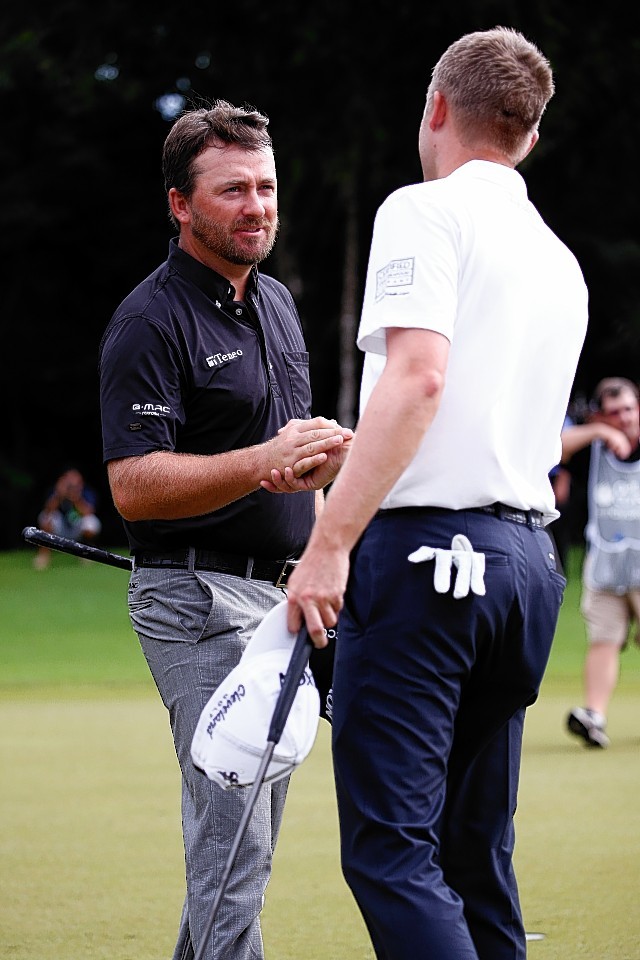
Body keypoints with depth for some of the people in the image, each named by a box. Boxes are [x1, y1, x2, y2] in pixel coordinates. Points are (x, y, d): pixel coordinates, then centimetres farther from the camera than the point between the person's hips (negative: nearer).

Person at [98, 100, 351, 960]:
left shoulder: (276, 302, 14)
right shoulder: (150, 322, -13)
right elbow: (134, 487, -21)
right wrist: (265, 462, -30)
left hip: (277, 595, 9)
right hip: (199, 598, -9)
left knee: (246, 834, 12)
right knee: (234, 841, -14)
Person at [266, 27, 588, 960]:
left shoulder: (425, 212, -3)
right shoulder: (561, 262, 20)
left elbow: (419, 377, -18)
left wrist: (329, 542, -20)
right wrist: (333, 468, 38)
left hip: (425, 546, -8)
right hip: (527, 558, 8)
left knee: (391, 849, -11)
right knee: (477, 856, 11)